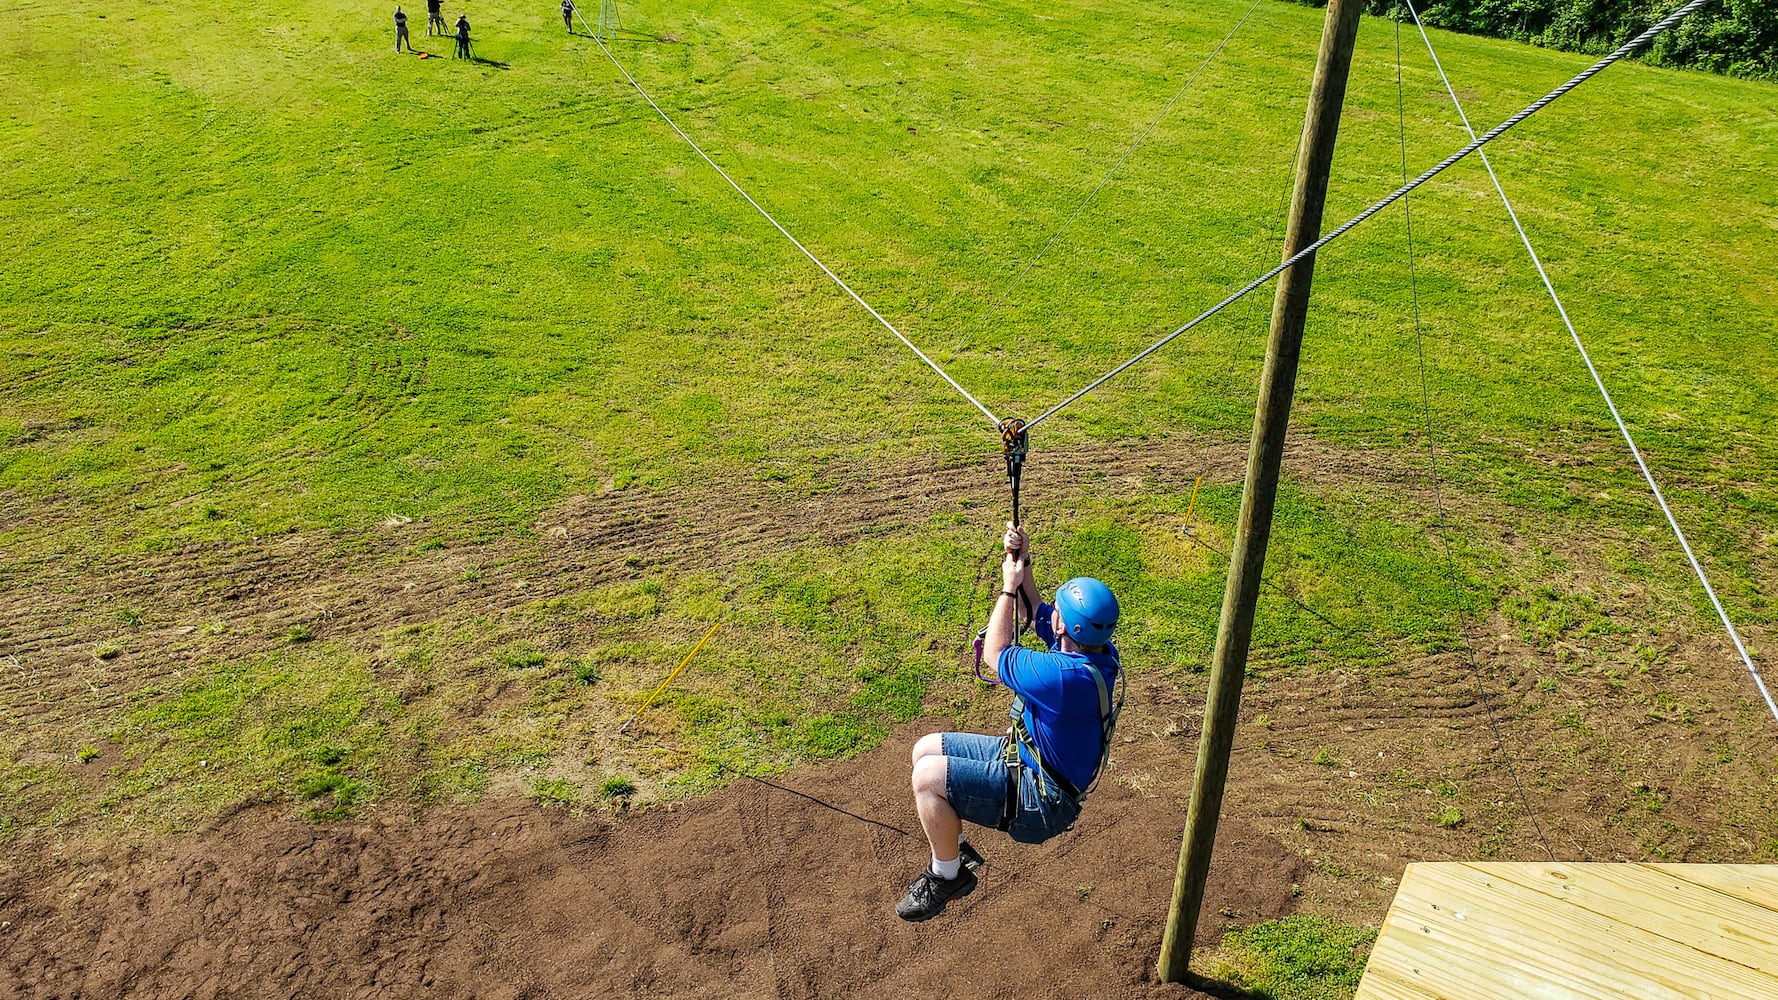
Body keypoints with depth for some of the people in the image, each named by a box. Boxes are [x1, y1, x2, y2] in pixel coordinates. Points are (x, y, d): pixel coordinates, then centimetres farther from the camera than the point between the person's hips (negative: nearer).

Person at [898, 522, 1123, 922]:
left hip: (1038, 800, -10)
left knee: (928, 776, -20)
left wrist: (1009, 587, -12)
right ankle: (956, 850, 23)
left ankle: (948, 874, 2)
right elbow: (1034, 613, 11)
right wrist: (1023, 565, -2)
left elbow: (996, 654, -20)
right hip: (1021, 754, 10)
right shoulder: (1096, 647, -7)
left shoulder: (1068, 677, -36)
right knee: (926, 749, 10)